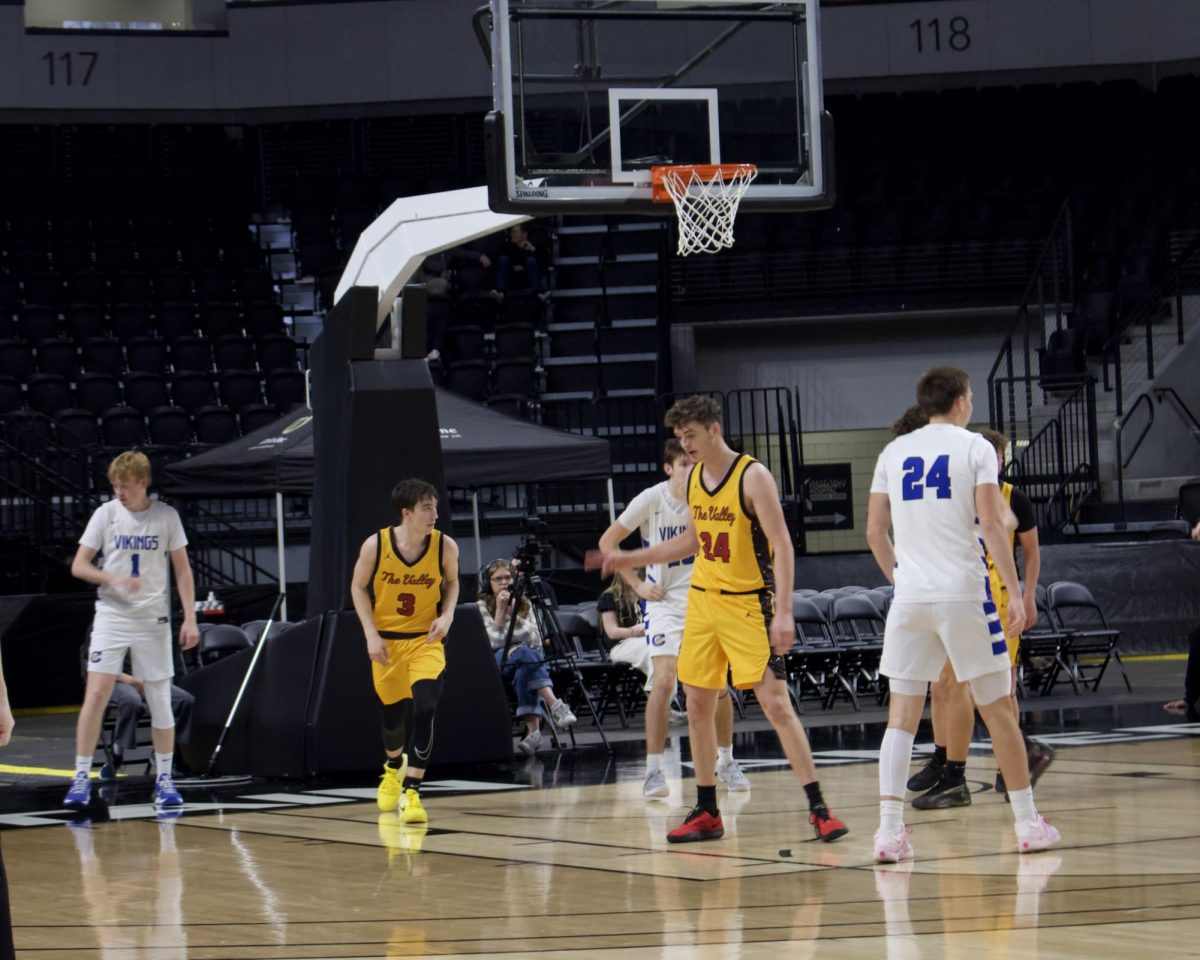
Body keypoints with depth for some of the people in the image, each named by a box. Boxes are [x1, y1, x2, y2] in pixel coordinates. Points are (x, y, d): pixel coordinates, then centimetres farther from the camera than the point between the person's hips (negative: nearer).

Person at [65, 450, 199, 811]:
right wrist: (113, 578, -18)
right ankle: (81, 778, -7)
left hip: (153, 618, 1)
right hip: (112, 616, -1)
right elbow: (78, 565, 0)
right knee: (96, 693, -11)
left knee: (160, 700, 3)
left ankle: (164, 780, 13)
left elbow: (182, 570, 5)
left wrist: (189, 618, -3)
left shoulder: (166, 516, 0)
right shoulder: (106, 514, -1)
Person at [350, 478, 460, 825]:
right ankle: (393, 768, 48)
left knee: (424, 711, -21)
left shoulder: (445, 547, -13)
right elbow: (358, 588, -1)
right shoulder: (375, 545, -16)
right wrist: (371, 634, -9)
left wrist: (447, 616, -10)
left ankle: (411, 793, -16)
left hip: (426, 641, -1)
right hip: (387, 642, 1)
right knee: (393, 715, 14)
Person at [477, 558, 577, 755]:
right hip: (495, 662, -3)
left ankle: (533, 729, -51)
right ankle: (555, 706, -52)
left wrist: (514, 612, -5)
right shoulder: (482, 607, 6)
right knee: (525, 653, -36)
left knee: (524, 672, -36)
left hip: (524, 656, 3)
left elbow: (535, 640, 3)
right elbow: (493, 641, -8)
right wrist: (500, 611, -14)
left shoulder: (524, 605, 15)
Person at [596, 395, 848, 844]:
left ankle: (818, 808, -10)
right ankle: (707, 813, 17)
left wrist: (784, 613, -24)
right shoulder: (694, 478, 8)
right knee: (698, 705, 8)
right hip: (702, 600, 8)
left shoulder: (753, 476, -15)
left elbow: (782, 545, -17)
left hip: (747, 604, -8)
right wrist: (630, 559, 19)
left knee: (775, 702, -12)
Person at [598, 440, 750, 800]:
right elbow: (608, 542, -3)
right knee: (663, 681, -17)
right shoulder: (651, 500, -13)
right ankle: (653, 771, -13)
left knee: (718, 685, 3)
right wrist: (636, 583, -7)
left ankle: (726, 762, 23)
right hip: (664, 601, -2)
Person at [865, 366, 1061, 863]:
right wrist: (1015, 591, -6)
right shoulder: (974, 447, 0)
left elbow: (875, 532, 11)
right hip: (963, 593, -3)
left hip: (910, 598, 3)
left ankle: (890, 829, -11)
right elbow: (990, 524, -9)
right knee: (996, 708, 8)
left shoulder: (894, 452, 11)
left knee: (902, 714, 2)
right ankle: (1028, 822, 15)